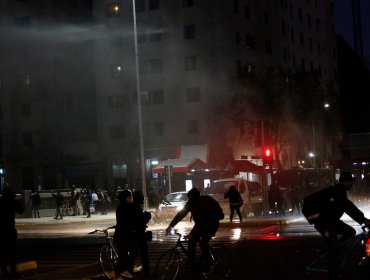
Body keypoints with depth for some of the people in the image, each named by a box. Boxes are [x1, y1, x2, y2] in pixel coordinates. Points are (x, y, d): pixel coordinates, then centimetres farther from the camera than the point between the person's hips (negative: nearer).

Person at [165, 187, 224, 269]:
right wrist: (171, 225, -16)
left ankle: (208, 263, -2)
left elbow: (202, 220, -39)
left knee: (202, 242, -20)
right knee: (191, 241, -7)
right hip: (201, 224, 6)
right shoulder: (190, 203, -16)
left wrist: (192, 234, -43)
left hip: (212, 224, -6)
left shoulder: (205, 202, -35)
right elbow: (181, 214, -11)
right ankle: (191, 262, 7)